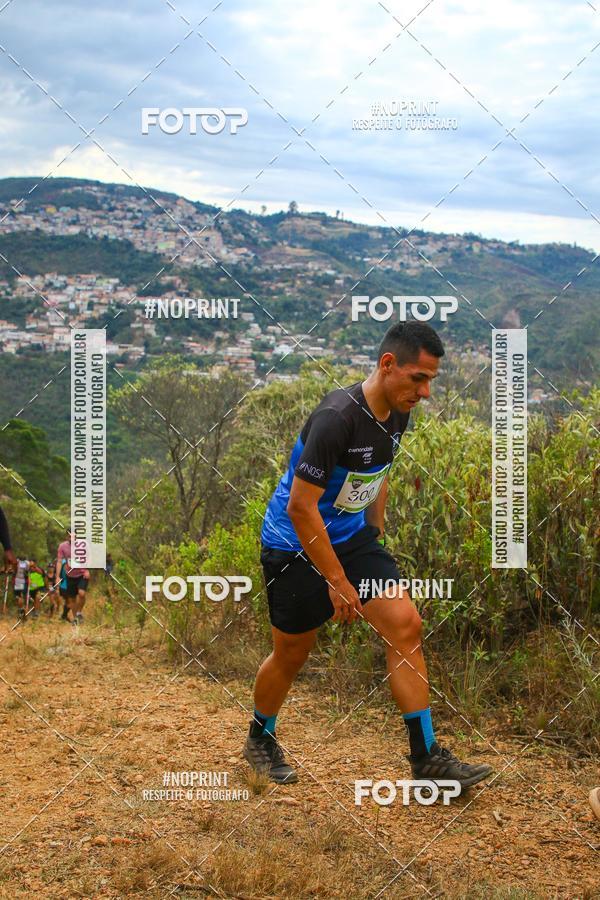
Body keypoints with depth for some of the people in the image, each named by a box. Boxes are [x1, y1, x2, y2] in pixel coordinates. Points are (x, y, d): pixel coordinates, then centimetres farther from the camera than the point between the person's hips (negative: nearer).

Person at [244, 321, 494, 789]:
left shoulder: (396, 415, -2)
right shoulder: (337, 418, -29)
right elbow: (300, 508, -27)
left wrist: (377, 535, 19)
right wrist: (338, 582, -22)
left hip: (352, 536, 7)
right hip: (295, 546, -7)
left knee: (405, 625, -7)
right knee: (292, 654, 7)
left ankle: (427, 756, 0)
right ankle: (260, 738, 35)